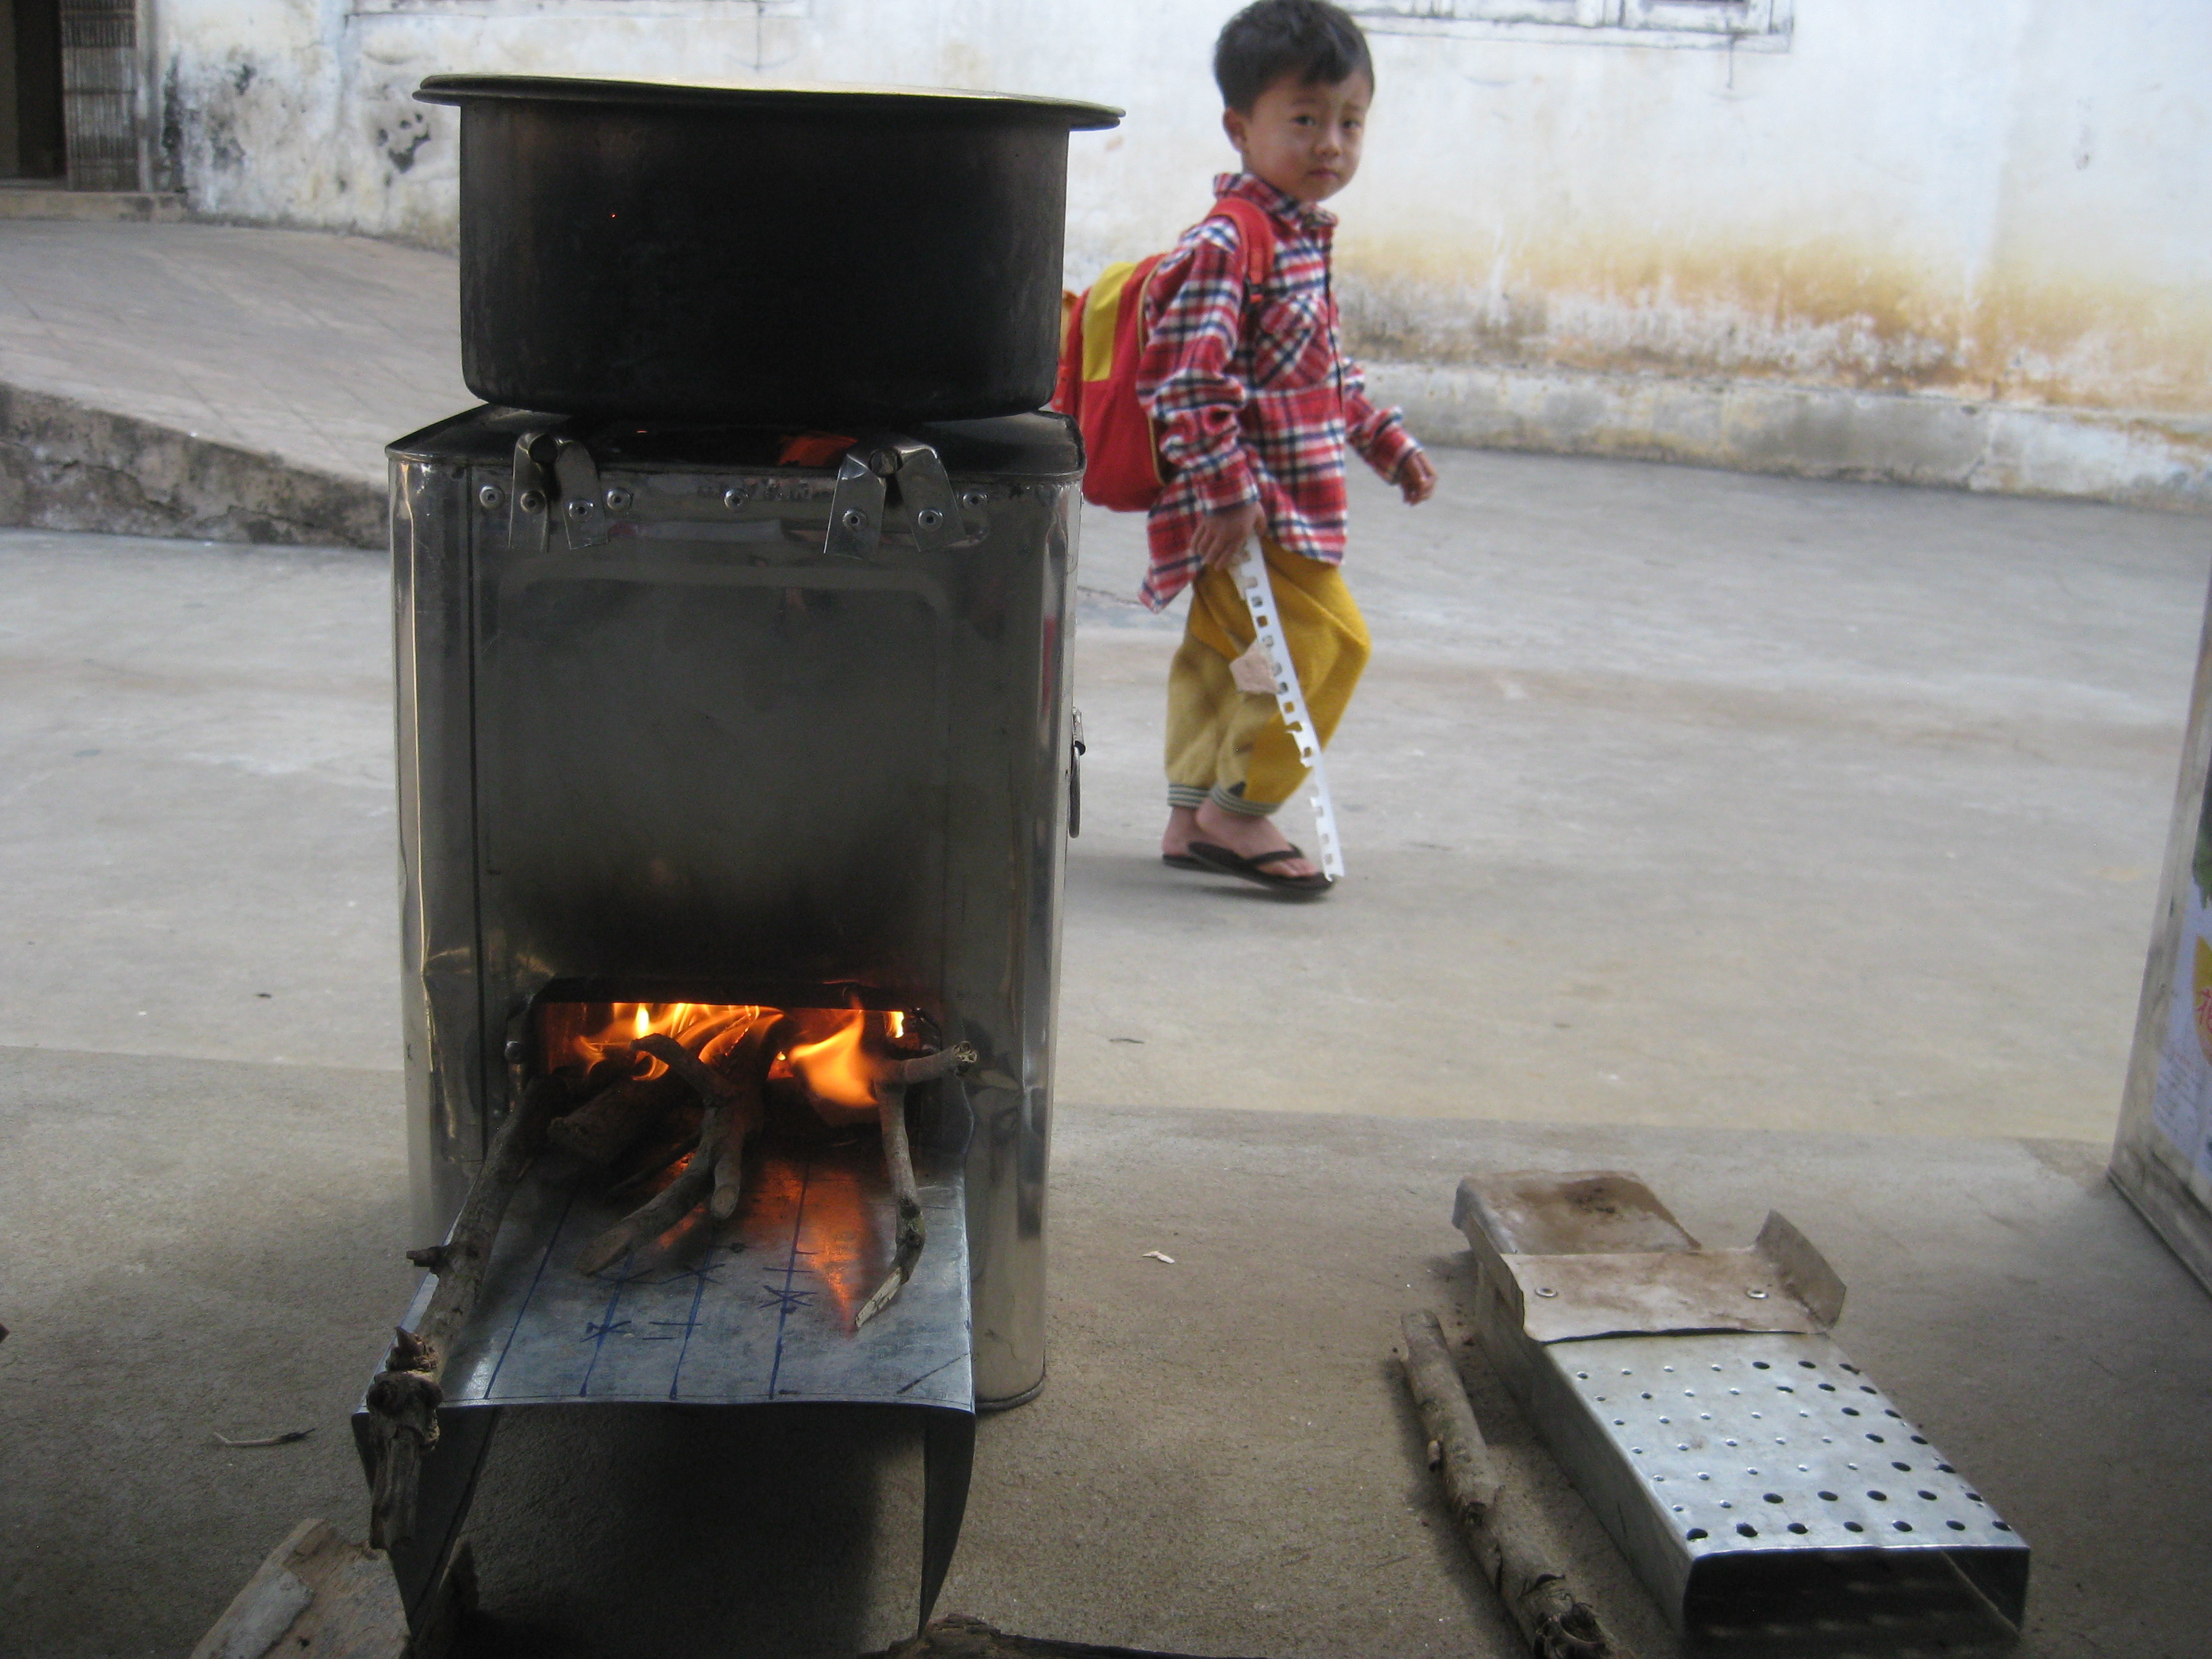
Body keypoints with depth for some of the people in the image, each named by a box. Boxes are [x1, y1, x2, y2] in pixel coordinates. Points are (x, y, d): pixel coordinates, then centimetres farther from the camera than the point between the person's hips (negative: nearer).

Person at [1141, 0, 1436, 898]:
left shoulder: (1304, 237, 15)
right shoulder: (1225, 244, -18)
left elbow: (1325, 370, 26)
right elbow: (1188, 379, -25)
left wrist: (1388, 441, 26)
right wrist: (1227, 488, -28)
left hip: (1282, 505, 10)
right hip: (1247, 510, -10)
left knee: (1218, 653, 17)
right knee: (1327, 638, -11)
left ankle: (1193, 819, 28)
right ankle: (1238, 812, -2)